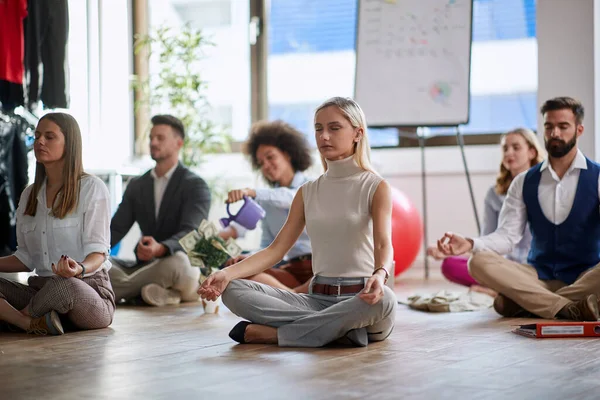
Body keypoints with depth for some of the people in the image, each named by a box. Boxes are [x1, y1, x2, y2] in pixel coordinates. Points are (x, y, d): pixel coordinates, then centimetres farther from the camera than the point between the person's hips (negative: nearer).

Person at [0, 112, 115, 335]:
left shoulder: (92, 188, -2)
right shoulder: (29, 195, 16)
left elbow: (97, 252, -9)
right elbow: (25, 258, 17)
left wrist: (80, 268, -31)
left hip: (88, 289, -5)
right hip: (41, 289, 5)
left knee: (65, 286, -39)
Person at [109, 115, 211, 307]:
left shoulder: (195, 186, -3)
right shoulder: (137, 185, 16)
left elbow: (190, 234, -18)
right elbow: (116, 229, 9)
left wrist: (160, 248, -41)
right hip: (145, 266, 6)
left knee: (177, 262, -42)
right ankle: (168, 294, -30)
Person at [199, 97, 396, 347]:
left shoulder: (375, 187, -1)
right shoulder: (307, 193, 13)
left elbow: (383, 244, -17)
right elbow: (276, 249, 6)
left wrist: (379, 275, -41)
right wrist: (227, 273, -11)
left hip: (361, 300, -4)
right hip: (317, 299, 4)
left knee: (384, 298, -41)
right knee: (233, 291, -15)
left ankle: (271, 333, -27)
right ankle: (342, 328, -23)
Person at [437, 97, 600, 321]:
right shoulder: (524, 182, 9)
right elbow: (508, 235, 1)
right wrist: (471, 244, -19)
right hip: (540, 278, 3)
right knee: (479, 262, -23)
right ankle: (570, 309, -31)